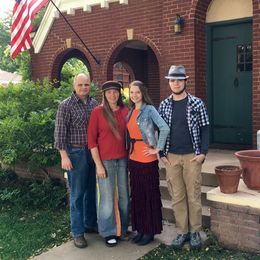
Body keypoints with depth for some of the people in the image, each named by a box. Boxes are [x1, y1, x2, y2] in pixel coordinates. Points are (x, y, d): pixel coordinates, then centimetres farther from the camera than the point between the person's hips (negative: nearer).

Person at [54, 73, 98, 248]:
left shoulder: (94, 103, 7)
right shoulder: (66, 105, -7)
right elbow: (60, 132, -9)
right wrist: (64, 156, -13)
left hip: (93, 152, 5)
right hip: (76, 153, -5)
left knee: (92, 190, 15)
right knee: (77, 193, 2)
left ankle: (90, 224, 31)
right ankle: (78, 232, 13)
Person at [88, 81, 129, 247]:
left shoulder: (125, 111, 3)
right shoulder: (97, 112, -5)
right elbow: (91, 140, -6)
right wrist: (98, 165, -9)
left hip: (123, 159, 3)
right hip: (105, 161, -3)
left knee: (124, 196, 12)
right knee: (107, 198, 4)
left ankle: (123, 229, 30)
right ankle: (108, 233, 21)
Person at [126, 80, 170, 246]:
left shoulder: (149, 110, -10)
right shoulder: (130, 111, 11)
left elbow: (165, 128, -21)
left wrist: (158, 148, -17)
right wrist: (130, 150, 8)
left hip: (147, 159, -7)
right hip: (133, 158, 7)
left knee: (150, 195, 4)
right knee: (137, 194, 13)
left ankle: (150, 231, 16)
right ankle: (140, 228, 26)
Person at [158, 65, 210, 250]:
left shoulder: (197, 103, -2)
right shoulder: (164, 105, 5)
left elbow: (205, 129, -1)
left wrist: (203, 152, -9)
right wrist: (162, 154, 1)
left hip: (192, 156, -2)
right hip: (171, 157, 2)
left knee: (194, 195, 5)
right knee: (177, 196, 8)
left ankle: (195, 231, 18)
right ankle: (182, 231, 19)